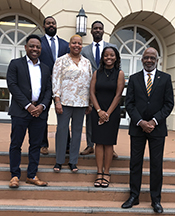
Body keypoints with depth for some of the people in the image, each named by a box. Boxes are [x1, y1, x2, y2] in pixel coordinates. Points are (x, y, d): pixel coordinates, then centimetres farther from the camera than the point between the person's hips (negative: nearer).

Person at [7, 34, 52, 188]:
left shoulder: (45, 69, 17)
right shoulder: (15, 64, 5)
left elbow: (48, 90, 11)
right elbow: (12, 86, -6)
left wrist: (42, 106, -7)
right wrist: (27, 106, -13)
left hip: (40, 112, 4)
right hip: (20, 111, -3)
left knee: (36, 145, 7)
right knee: (16, 144, 2)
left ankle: (32, 176, 18)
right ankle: (15, 176, 15)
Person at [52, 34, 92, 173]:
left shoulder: (87, 62, 13)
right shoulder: (61, 61, 2)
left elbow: (90, 82, 13)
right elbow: (56, 80, -3)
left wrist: (90, 103, 9)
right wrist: (57, 100, -11)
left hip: (81, 102, 3)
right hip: (65, 101, -3)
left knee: (77, 130, 7)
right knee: (62, 129, 1)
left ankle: (73, 161, 18)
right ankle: (59, 161, 14)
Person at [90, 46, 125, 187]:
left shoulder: (119, 74, 1)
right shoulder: (97, 73, 7)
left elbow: (118, 95, -4)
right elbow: (92, 93, 3)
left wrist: (108, 113, -8)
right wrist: (99, 111, -8)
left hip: (112, 112, -2)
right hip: (98, 112, 2)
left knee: (108, 143, 3)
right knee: (99, 142, 2)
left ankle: (106, 173, 12)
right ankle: (99, 173, 10)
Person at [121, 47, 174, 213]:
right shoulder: (134, 79, 7)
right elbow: (129, 103, 2)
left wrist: (154, 121, -11)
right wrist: (140, 122, -10)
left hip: (157, 128, -1)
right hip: (137, 127, 1)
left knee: (156, 164, 6)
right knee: (135, 163, 7)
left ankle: (156, 200, 19)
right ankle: (134, 196, 19)